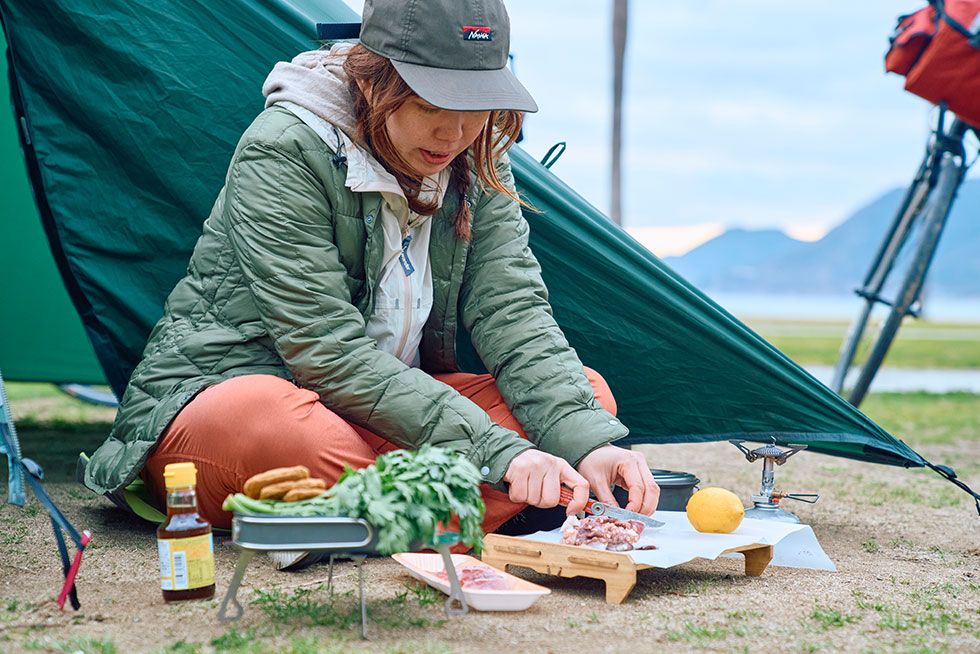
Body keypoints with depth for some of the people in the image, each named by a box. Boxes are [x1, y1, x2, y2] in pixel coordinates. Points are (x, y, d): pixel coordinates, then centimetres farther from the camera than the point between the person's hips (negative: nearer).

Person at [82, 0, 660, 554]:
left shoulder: (478, 166, -1)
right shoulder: (283, 152, -21)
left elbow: (514, 313, -7)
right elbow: (328, 353, -25)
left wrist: (588, 441, -25)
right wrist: (497, 451, -32)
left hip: (385, 404, 7)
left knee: (586, 392, -14)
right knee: (267, 421, -43)